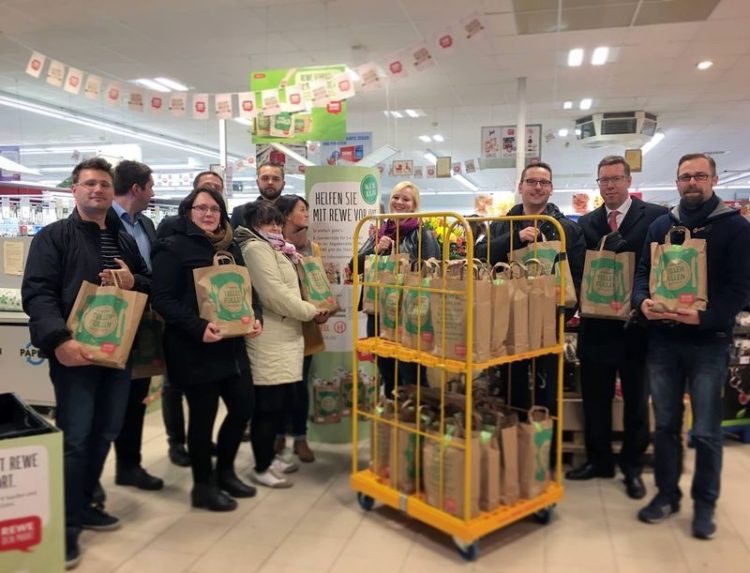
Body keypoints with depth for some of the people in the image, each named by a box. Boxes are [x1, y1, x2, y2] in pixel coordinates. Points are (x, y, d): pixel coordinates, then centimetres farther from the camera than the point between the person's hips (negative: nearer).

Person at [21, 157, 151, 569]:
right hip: (75, 353, -6)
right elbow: (37, 293, -13)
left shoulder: (124, 240, 15)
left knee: (105, 433, 14)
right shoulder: (53, 236, -2)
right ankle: (67, 524, 11)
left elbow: (151, 287, 20)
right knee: (75, 437, -3)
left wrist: (132, 282, -4)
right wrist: (58, 339, -27)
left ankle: (83, 504, 31)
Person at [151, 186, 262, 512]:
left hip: (231, 344, 7)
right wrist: (198, 327, -26)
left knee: (243, 407, 11)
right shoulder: (173, 246, -8)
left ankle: (225, 471, 32)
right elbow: (162, 299, -15)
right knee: (203, 415, 3)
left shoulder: (230, 247, 14)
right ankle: (203, 486, 22)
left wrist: (255, 316, -2)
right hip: (194, 348, -7)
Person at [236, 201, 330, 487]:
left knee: (278, 403, 16)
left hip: (281, 338, 10)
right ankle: (261, 468, 9)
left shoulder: (274, 249, 21)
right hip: (269, 341, -10)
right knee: (268, 405, -2)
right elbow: (275, 296, -20)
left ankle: (268, 456, 29)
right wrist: (312, 312, -11)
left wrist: (310, 309, 10)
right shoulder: (256, 248, -12)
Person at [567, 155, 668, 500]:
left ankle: (632, 466, 26)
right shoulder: (586, 223, 8)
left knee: (635, 398, 11)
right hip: (597, 322, 3)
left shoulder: (656, 216, -4)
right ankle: (598, 460, 28)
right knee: (594, 397, 12)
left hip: (637, 321, -3)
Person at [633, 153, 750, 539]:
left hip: (709, 341, -3)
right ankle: (667, 493, 27)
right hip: (662, 340, 3)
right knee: (665, 424, 12)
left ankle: (705, 503, 22)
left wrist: (704, 316, -23)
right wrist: (643, 301, -15)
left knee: (706, 431, 5)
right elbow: (642, 272, 6)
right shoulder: (660, 225, 10)